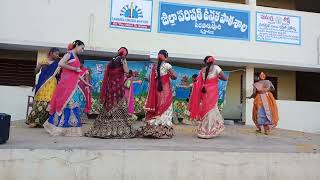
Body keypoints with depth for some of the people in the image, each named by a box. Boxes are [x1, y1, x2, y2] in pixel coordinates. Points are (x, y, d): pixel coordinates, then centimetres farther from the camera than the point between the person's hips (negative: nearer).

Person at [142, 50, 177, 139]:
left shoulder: (154, 66, 9)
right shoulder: (167, 65, -5)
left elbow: (151, 80, 9)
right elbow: (174, 76, -7)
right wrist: (169, 74, 10)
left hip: (156, 90, 5)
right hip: (165, 90, -5)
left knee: (156, 108, 9)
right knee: (165, 109, 0)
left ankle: (151, 130, 10)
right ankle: (163, 131, -1)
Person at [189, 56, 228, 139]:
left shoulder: (202, 70, 10)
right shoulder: (216, 67, 0)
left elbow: (198, 83, 7)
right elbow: (225, 78, -3)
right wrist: (218, 77, 13)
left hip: (205, 92, 4)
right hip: (212, 92, -4)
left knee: (205, 109, 15)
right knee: (211, 110, 2)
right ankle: (206, 132, 5)